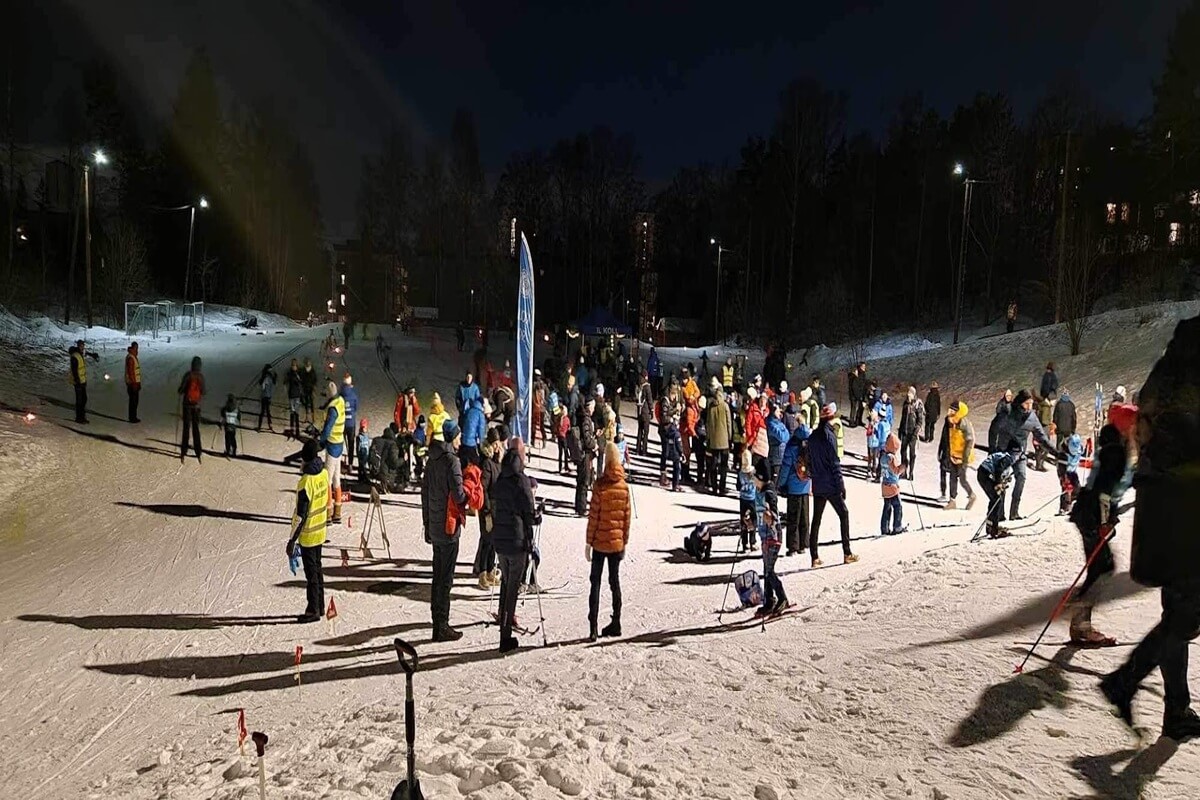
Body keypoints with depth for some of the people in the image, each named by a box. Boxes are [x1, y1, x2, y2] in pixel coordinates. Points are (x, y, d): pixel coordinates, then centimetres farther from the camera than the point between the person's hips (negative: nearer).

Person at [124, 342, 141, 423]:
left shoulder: (134, 357, 14)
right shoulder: (130, 358, -17)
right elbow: (130, 372, -21)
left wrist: (138, 383, 21)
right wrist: (134, 383, -22)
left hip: (135, 382, 10)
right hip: (132, 383, -10)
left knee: (135, 401, 14)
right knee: (133, 401, -5)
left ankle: (133, 417, 21)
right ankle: (132, 418, 1)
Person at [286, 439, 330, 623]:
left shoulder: (305, 483, -25)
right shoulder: (324, 473, -4)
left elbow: (301, 515, -22)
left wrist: (292, 540, -16)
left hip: (307, 535, -7)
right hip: (320, 531, 7)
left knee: (311, 573, 4)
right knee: (317, 569, 18)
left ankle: (313, 611, 14)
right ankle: (320, 607, 28)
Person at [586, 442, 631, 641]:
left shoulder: (600, 485, -12)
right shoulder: (625, 487, -1)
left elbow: (593, 516, -10)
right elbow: (627, 516, 3)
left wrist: (588, 542, -3)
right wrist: (625, 541, 13)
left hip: (600, 542, -3)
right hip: (617, 542, 4)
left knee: (595, 582, 1)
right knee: (615, 581, 13)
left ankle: (593, 627, -3)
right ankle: (615, 624, 20)